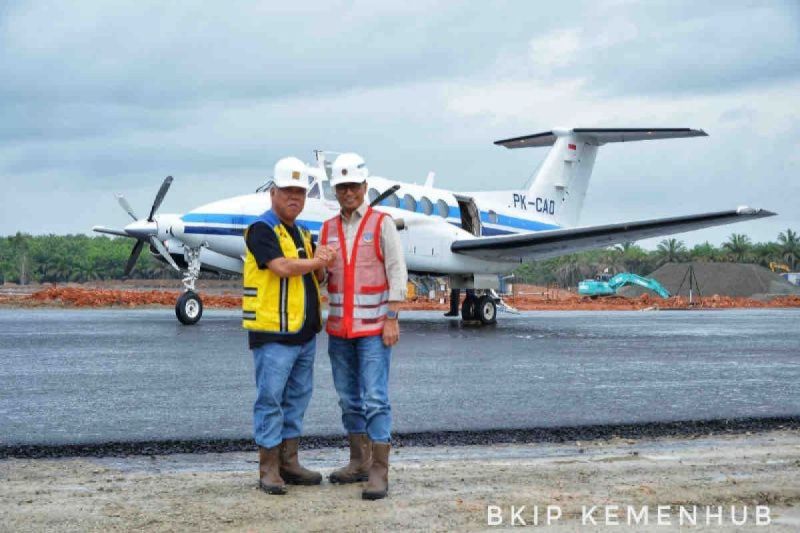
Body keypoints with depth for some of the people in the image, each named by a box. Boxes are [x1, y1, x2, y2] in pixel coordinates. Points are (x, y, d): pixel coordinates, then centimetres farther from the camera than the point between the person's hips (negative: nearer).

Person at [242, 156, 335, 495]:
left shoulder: (302, 234, 19)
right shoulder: (262, 229, -8)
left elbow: (317, 275, 18)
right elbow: (282, 267, -20)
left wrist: (320, 263, -5)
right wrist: (316, 261, -4)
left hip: (305, 332, 9)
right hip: (273, 331, -8)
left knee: (297, 399, 12)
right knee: (270, 400, -4)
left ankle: (289, 463, 19)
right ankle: (268, 469, 2)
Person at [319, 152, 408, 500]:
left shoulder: (382, 223, -3)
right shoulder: (328, 229, 10)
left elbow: (397, 272, -7)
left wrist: (392, 319, -13)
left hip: (373, 327, -5)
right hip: (338, 328, 5)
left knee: (375, 399, -9)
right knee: (349, 399, 11)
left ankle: (379, 473, -7)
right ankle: (359, 462, 21)